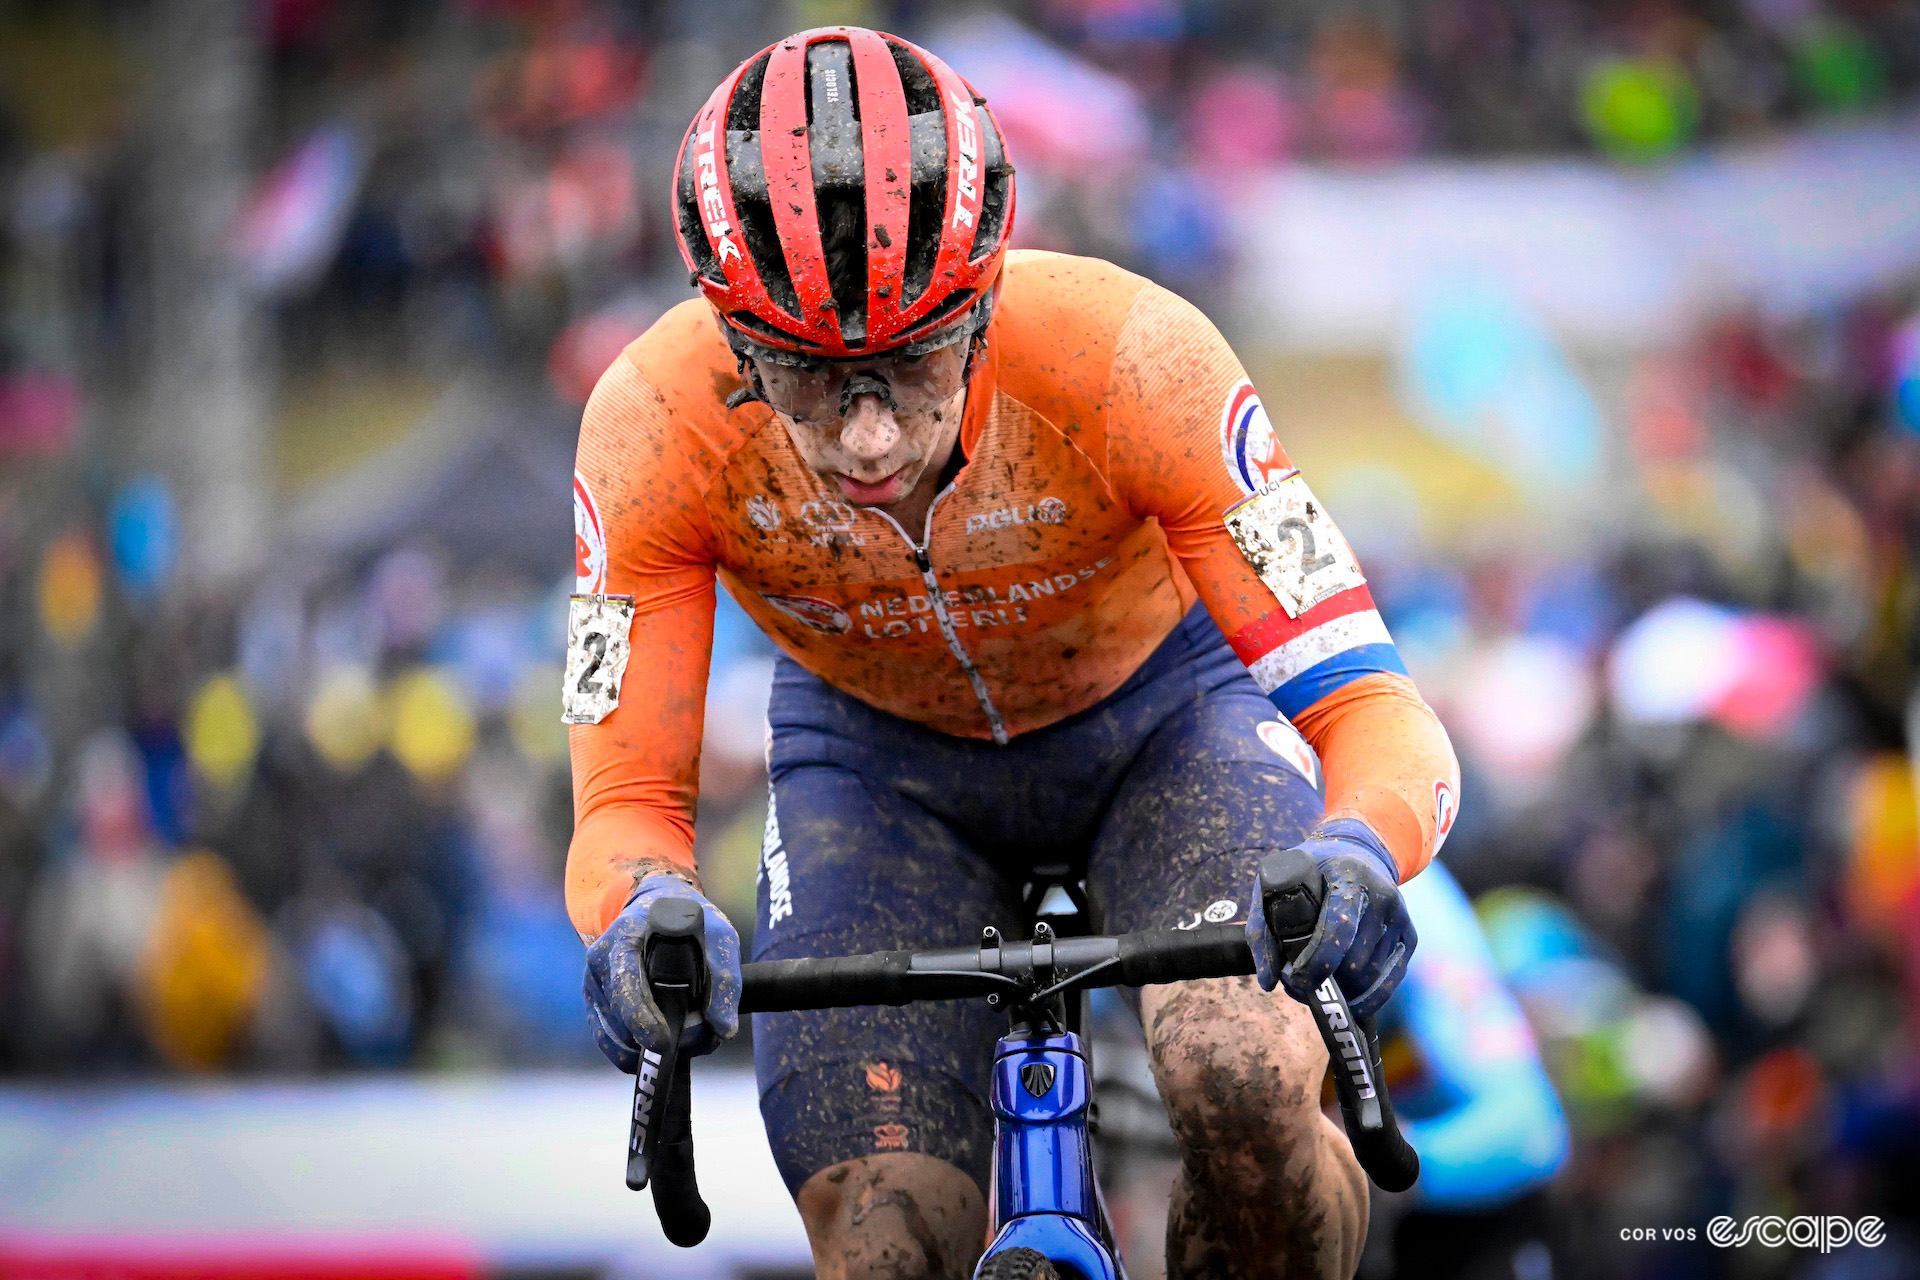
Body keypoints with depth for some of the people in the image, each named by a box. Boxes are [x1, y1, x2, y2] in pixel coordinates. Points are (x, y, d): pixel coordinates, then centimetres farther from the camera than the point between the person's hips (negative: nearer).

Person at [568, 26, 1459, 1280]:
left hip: (1160, 713, -1)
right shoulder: (660, 422, -32)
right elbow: (625, 805, -26)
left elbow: (1375, 715, -35)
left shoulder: (1125, 355, -36)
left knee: (1245, 1085, -29)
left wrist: (1357, 855, -58)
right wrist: (644, 913, -50)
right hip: (877, 757, 1)